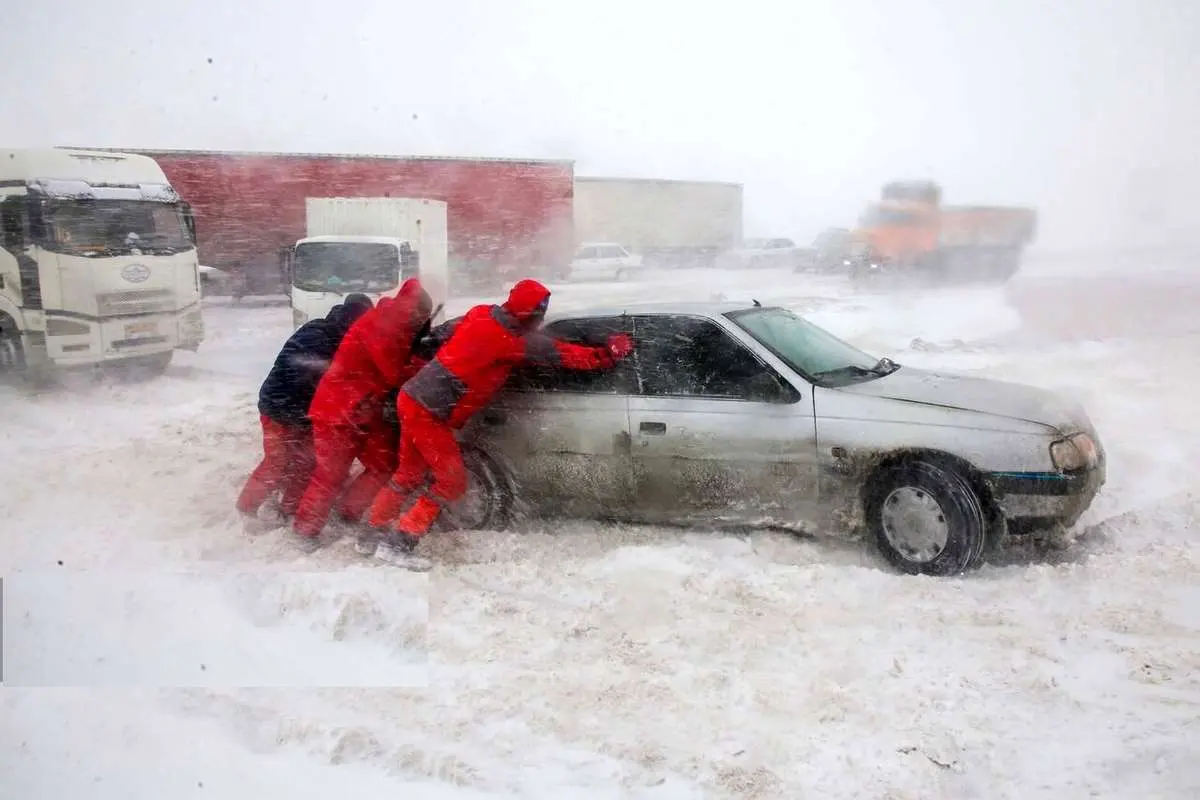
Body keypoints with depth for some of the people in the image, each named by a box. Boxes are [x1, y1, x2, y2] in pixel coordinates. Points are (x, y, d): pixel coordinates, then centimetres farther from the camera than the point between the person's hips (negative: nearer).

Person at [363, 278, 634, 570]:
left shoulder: (481, 314, 2)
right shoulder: (512, 342, -18)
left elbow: (439, 334, 13)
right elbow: (566, 355, -12)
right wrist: (609, 354, -3)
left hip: (412, 400, 9)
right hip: (428, 413, -9)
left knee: (409, 474, 21)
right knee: (452, 481, -1)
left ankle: (373, 532, 33)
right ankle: (398, 544, 1)